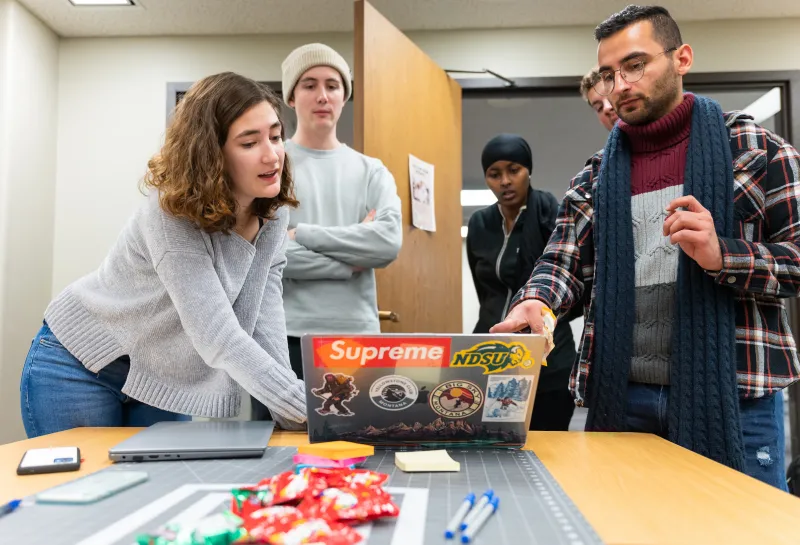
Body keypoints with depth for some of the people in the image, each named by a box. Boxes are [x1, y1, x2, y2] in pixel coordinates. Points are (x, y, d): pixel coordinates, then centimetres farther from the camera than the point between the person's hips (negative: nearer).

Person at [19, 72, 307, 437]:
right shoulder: (172, 212, -30)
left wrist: (292, 414, -18)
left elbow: (263, 322, -9)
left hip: (163, 377, 6)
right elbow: (216, 335, -37)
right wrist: (310, 409, -42)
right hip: (80, 365, -5)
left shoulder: (273, 215, -9)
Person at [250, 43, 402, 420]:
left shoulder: (372, 172, 11)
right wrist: (350, 260, -8)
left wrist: (300, 234, -10)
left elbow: (388, 242, -7)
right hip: (283, 339, -2)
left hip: (358, 339, 3)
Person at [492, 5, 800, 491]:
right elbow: (565, 263, 7)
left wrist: (722, 255, -20)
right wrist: (535, 302, -15)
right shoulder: (597, 175, 11)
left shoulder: (754, 148, 1)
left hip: (731, 394, -3)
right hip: (622, 397, 3)